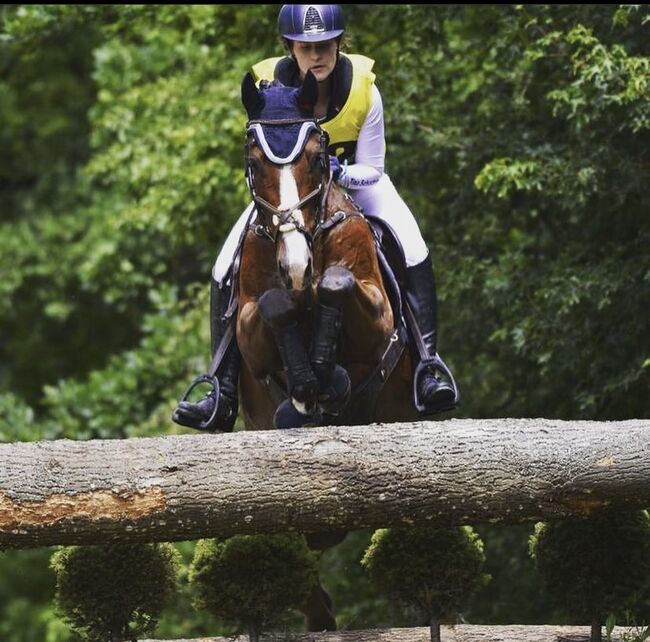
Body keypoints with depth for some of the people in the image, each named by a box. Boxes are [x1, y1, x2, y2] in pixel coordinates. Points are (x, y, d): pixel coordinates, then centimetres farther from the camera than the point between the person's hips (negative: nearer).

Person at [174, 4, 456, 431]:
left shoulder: (364, 89, -24)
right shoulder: (270, 89, -23)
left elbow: (371, 168, -15)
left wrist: (341, 173, -36)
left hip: (354, 180, -1)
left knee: (413, 251, -26)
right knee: (227, 269, -16)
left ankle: (427, 368, -26)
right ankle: (224, 393, -11)